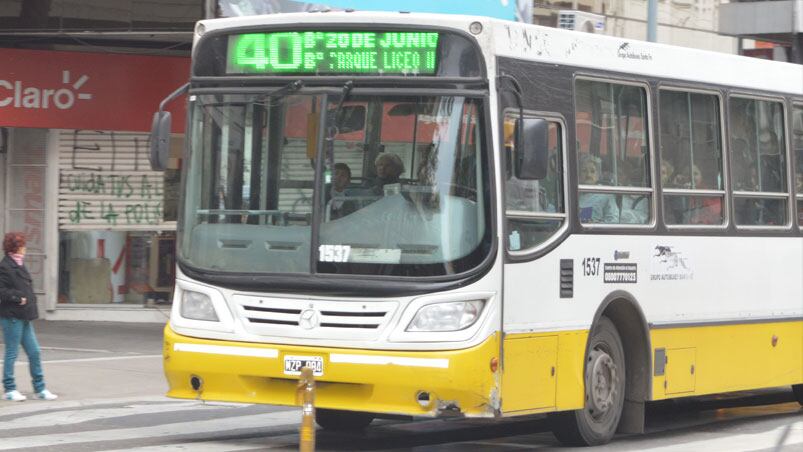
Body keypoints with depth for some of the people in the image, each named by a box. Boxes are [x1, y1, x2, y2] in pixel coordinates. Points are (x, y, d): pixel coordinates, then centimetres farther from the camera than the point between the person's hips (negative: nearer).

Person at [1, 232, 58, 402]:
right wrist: (18, 298, -19)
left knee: (34, 352, 9)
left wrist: (30, 299, 10)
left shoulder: (19, 264, 14)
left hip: (23, 317, 9)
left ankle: (40, 389, 16)